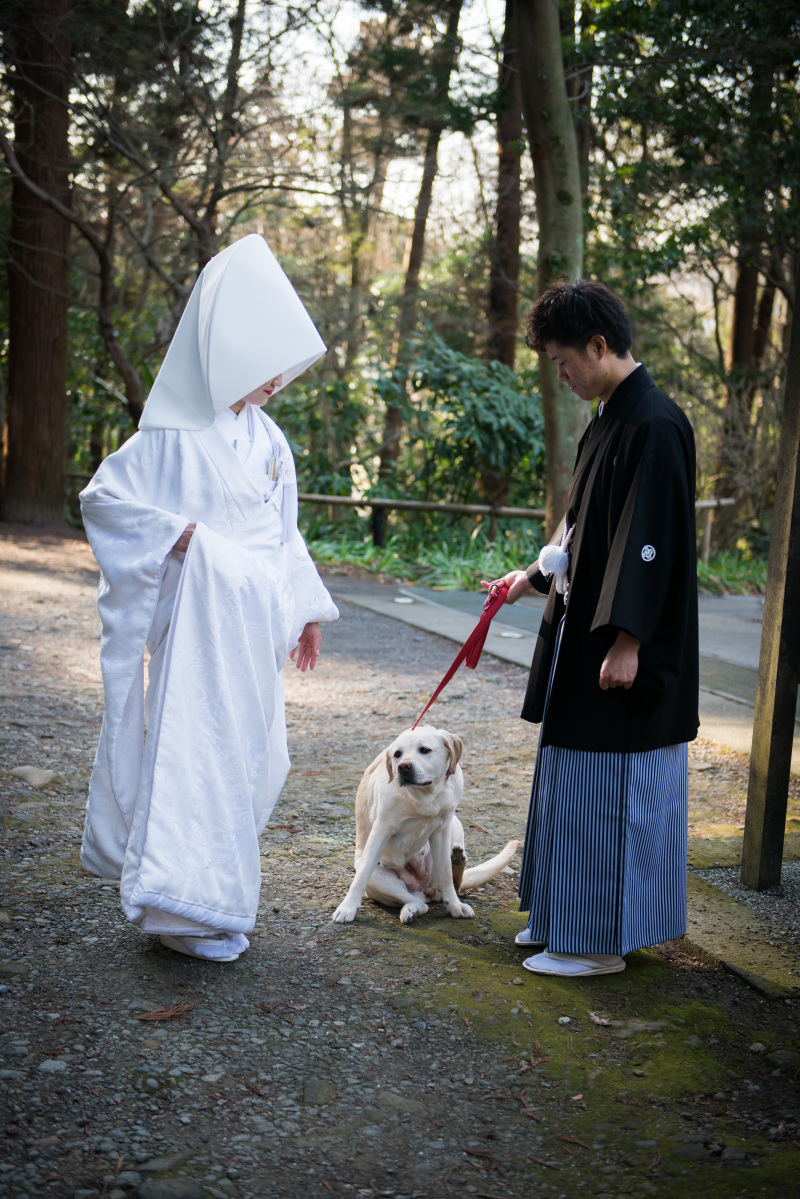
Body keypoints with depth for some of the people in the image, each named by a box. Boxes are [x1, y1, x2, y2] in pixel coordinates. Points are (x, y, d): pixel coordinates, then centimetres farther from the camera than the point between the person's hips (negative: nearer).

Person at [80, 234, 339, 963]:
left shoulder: (265, 438, 10)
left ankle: (219, 880, 30)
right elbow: (104, 497, -8)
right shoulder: (176, 436, -11)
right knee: (197, 746, -8)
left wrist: (305, 608, 18)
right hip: (200, 613, -8)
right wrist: (177, 535, -17)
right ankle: (185, 908, -2)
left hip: (255, 620, 8)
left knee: (250, 751, 14)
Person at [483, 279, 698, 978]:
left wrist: (627, 640, -23)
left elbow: (652, 539, -22)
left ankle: (602, 943, 9)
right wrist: (537, 576, 28)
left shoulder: (655, 425, -17)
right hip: (586, 630, 10)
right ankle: (571, 918, 27)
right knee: (578, 779, 16)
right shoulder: (611, 419, 13)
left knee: (613, 787, -2)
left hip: (625, 648, -10)